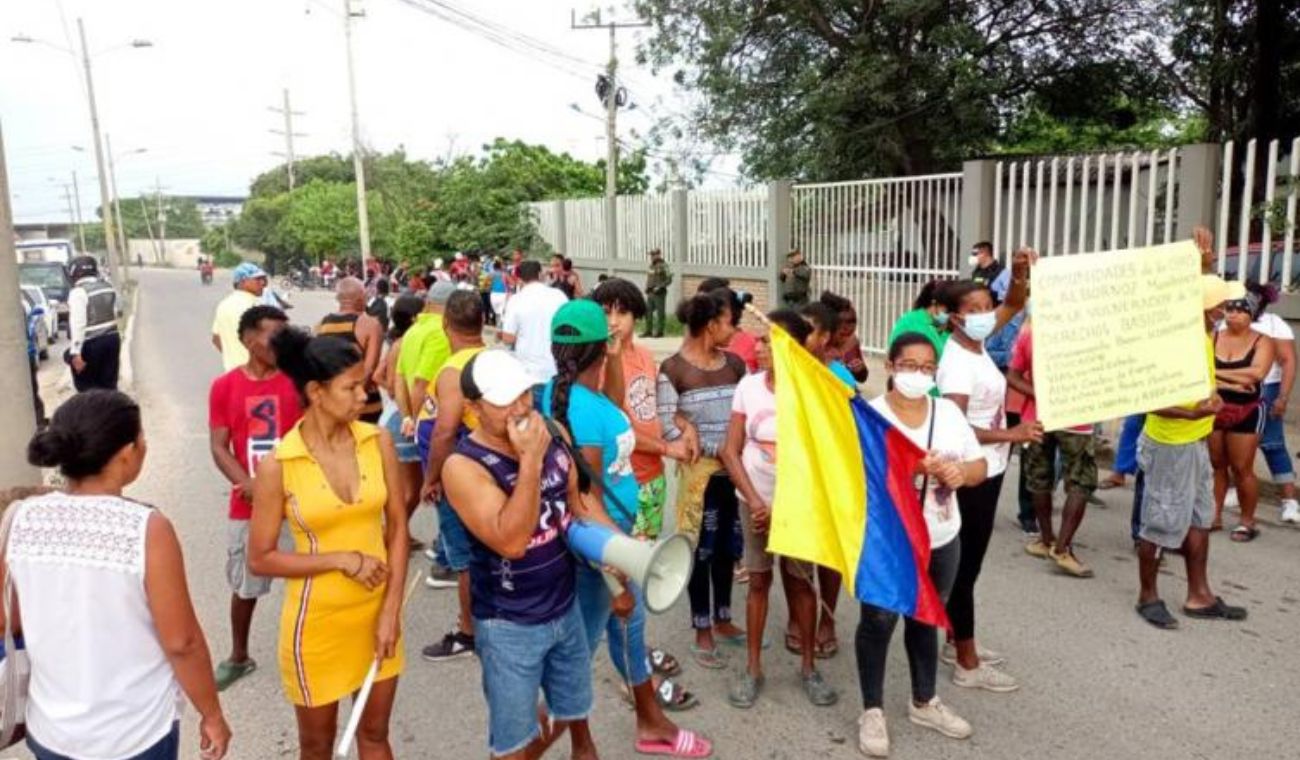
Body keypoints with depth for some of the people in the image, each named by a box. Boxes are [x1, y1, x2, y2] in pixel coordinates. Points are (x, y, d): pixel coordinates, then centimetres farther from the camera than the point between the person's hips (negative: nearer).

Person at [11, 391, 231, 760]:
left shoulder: (20, 519, -10)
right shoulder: (147, 530, -23)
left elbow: (15, 622, 3)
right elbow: (181, 643, -17)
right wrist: (212, 715, -4)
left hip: (49, 729, 4)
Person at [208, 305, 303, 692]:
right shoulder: (225, 387, -1)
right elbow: (219, 447, -2)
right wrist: (247, 485, -17)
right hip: (247, 505, 1)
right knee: (244, 585, 16)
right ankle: (238, 657, 36)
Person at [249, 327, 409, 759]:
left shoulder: (378, 442, -7)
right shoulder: (278, 465, -15)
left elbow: (397, 527, -2)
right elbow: (260, 559, -10)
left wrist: (391, 610, -7)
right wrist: (341, 559, -19)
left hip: (377, 612, 3)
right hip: (318, 620, -3)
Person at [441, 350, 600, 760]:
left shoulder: (552, 435, -5)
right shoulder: (464, 466, -22)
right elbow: (511, 541, -32)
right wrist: (530, 460, -32)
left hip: (566, 608, 5)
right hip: (509, 626, -5)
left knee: (573, 710, 24)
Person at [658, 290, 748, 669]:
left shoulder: (735, 363, 5)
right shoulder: (673, 368, -11)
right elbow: (667, 426, -15)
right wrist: (715, 448, -16)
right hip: (701, 471, -5)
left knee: (728, 546, 16)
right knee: (702, 550, 6)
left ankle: (722, 620, 33)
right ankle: (702, 632, 20)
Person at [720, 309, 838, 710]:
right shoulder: (748, 386, -6)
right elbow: (731, 451, -3)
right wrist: (755, 501, -9)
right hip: (755, 501, 2)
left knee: (800, 581, 9)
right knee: (759, 580, 9)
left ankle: (808, 666, 26)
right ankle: (753, 667, 22)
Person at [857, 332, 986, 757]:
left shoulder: (949, 412, 2)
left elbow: (980, 467, 6)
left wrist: (960, 471, -17)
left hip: (941, 539, 5)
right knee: (879, 621, 5)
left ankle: (924, 702, 39)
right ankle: (872, 711, 22)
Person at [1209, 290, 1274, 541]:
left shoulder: (1262, 341, -4)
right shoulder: (1212, 337, 2)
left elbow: (1257, 372, -21)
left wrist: (1219, 373, -16)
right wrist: (1233, 382, -19)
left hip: (1246, 412, -3)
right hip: (1213, 409, 3)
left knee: (1242, 468, 0)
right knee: (1215, 464, 9)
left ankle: (1247, 522, 12)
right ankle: (1214, 516, 19)